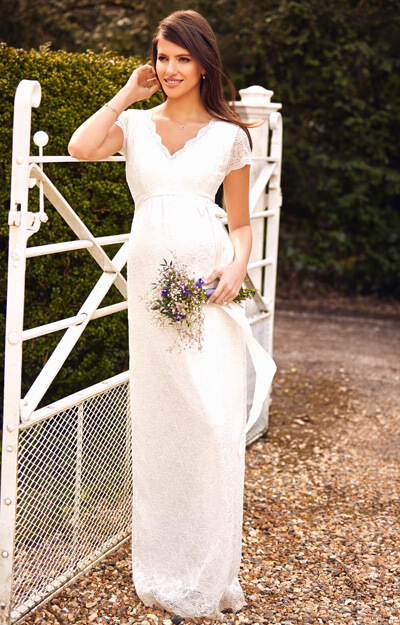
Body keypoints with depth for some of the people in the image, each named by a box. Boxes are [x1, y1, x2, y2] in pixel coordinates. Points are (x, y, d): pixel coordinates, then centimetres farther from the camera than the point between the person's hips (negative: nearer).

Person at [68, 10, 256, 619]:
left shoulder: (229, 135, 7)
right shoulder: (136, 124, 10)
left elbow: (241, 223, 10)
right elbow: (80, 147, -11)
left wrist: (238, 267, -9)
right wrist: (128, 93, 0)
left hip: (207, 283, -2)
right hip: (150, 279, 2)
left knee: (213, 419, -6)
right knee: (158, 422, 8)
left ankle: (211, 575, 8)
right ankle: (162, 566, 20)